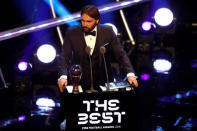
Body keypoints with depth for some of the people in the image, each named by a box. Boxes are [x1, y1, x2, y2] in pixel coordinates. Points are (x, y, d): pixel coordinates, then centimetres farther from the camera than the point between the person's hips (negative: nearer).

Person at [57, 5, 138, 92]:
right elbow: (65, 57, -7)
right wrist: (63, 76, -25)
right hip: (79, 81, 0)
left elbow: (121, 54, -2)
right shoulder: (72, 33, -3)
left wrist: (130, 74, -16)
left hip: (103, 82, 0)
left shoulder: (107, 32, -2)